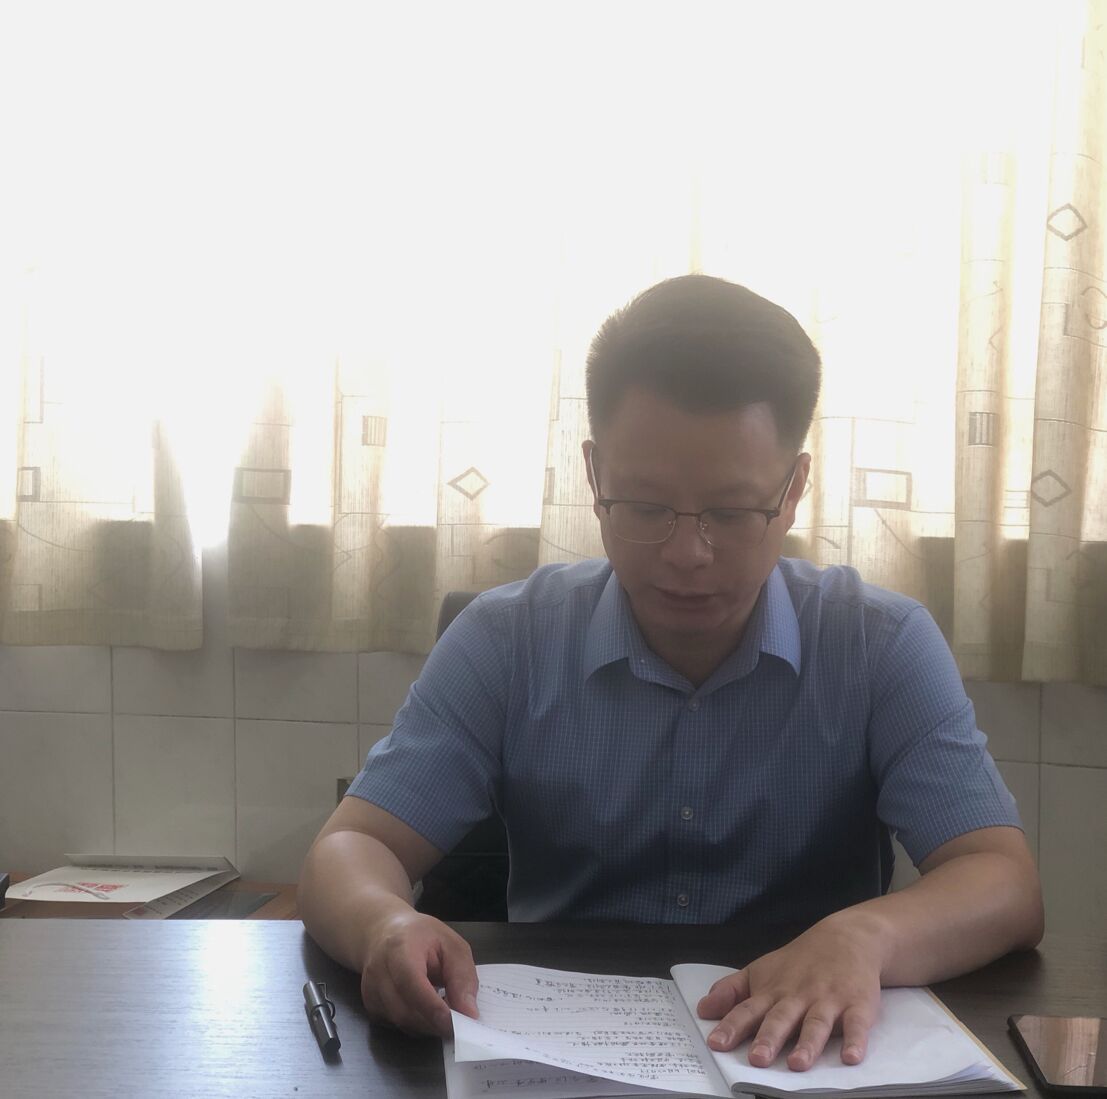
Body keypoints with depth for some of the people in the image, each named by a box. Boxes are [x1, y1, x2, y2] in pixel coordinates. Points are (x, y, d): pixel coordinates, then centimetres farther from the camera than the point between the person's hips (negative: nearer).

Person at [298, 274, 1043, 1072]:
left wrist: (864, 937, -33)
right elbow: (352, 853, -7)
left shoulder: (886, 649, -6)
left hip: (804, 1060, 0)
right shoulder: (504, 642, -4)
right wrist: (389, 926, -30)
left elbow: (1006, 886, -12)